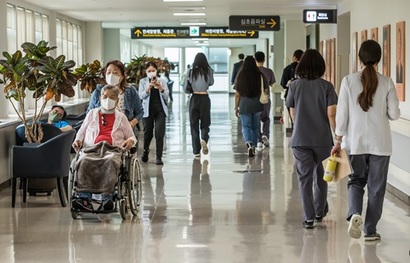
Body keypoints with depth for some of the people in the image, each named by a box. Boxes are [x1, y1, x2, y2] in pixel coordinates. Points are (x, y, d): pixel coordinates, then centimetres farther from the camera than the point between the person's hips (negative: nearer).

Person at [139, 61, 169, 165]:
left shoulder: (162, 81, 7)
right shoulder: (143, 81, 4)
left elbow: (166, 97, 3)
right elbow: (141, 96, -7)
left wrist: (161, 88, -14)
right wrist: (148, 88, -23)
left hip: (160, 109, 0)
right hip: (148, 109, 0)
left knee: (159, 133, -7)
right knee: (148, 133, 8)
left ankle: (159, 157, -3)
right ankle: (145, 150, 37)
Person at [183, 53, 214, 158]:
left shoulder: (190, 72, -3)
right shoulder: (209, 71, -4)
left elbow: (185, 88, 2)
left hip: (194, 98, 1)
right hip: (205, 98, 0)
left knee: (194, 125, 8)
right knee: (205, 123, 11)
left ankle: (196, 151, 6)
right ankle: (204, 139, -21)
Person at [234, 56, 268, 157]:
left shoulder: (240, 76, -4)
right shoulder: (260, 76, -4)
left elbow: (237, 94, -1)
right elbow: (266, 90, 1)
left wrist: (236, 107, 7)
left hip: (244, 105, -1)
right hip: (257, 105, 1)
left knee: (246, 126, 2)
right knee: (255, 127, 14)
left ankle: (249, 144, -22)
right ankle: (253, 147, 22)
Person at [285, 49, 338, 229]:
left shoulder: (295, 85, 0)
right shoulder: (326, 86, -5)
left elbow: (292, 114, 9)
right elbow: (331, 114, -9)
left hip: (300, 139, 0)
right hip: (322, 138, 0)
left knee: (304, 177, 4)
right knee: (320, 176, 18)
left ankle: (309, 217, -2)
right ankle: (319, 213, 30)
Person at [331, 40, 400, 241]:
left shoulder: (349, 81, -6)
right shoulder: (387, 83, -6)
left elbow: (342, 112, -5)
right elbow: (394, 114, -4)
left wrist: (338, 140, 2)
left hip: (355, 142, 1)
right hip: (380, 143, 0)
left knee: (356, 180, 17)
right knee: (376, 186, 10)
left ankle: (355, 213, -10)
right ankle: (370, 230, 12)